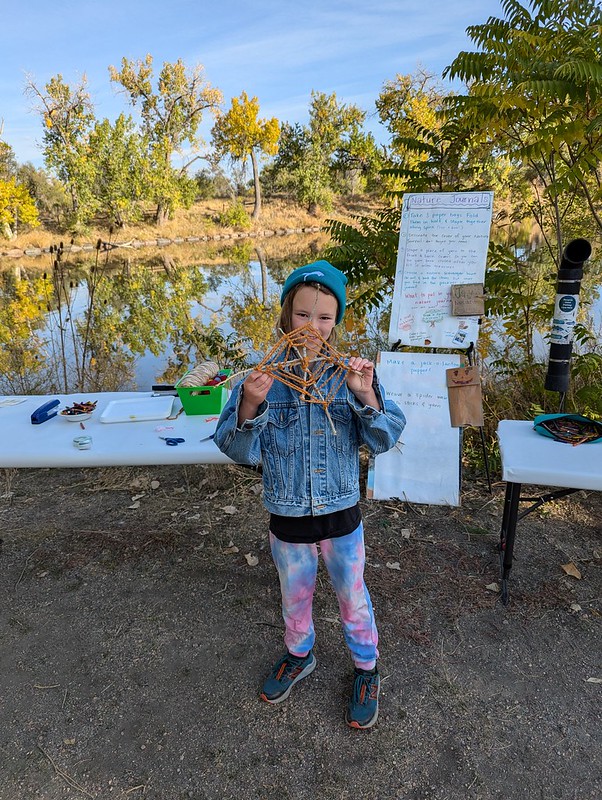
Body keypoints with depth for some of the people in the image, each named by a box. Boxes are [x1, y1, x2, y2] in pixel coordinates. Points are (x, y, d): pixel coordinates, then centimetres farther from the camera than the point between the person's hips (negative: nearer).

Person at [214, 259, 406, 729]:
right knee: (295, 596, 24)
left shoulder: (351, 373, -12)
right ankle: (299, 655, 54)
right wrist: (250, 406, -31)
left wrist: (366, 396, -29)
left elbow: (384, 441, -13)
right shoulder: (264, 376, -12)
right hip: (288, 517, 1)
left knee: (352, 595, 19)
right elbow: (240, 451, -14)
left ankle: (367, 668, 46)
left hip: (342, 513, 0)